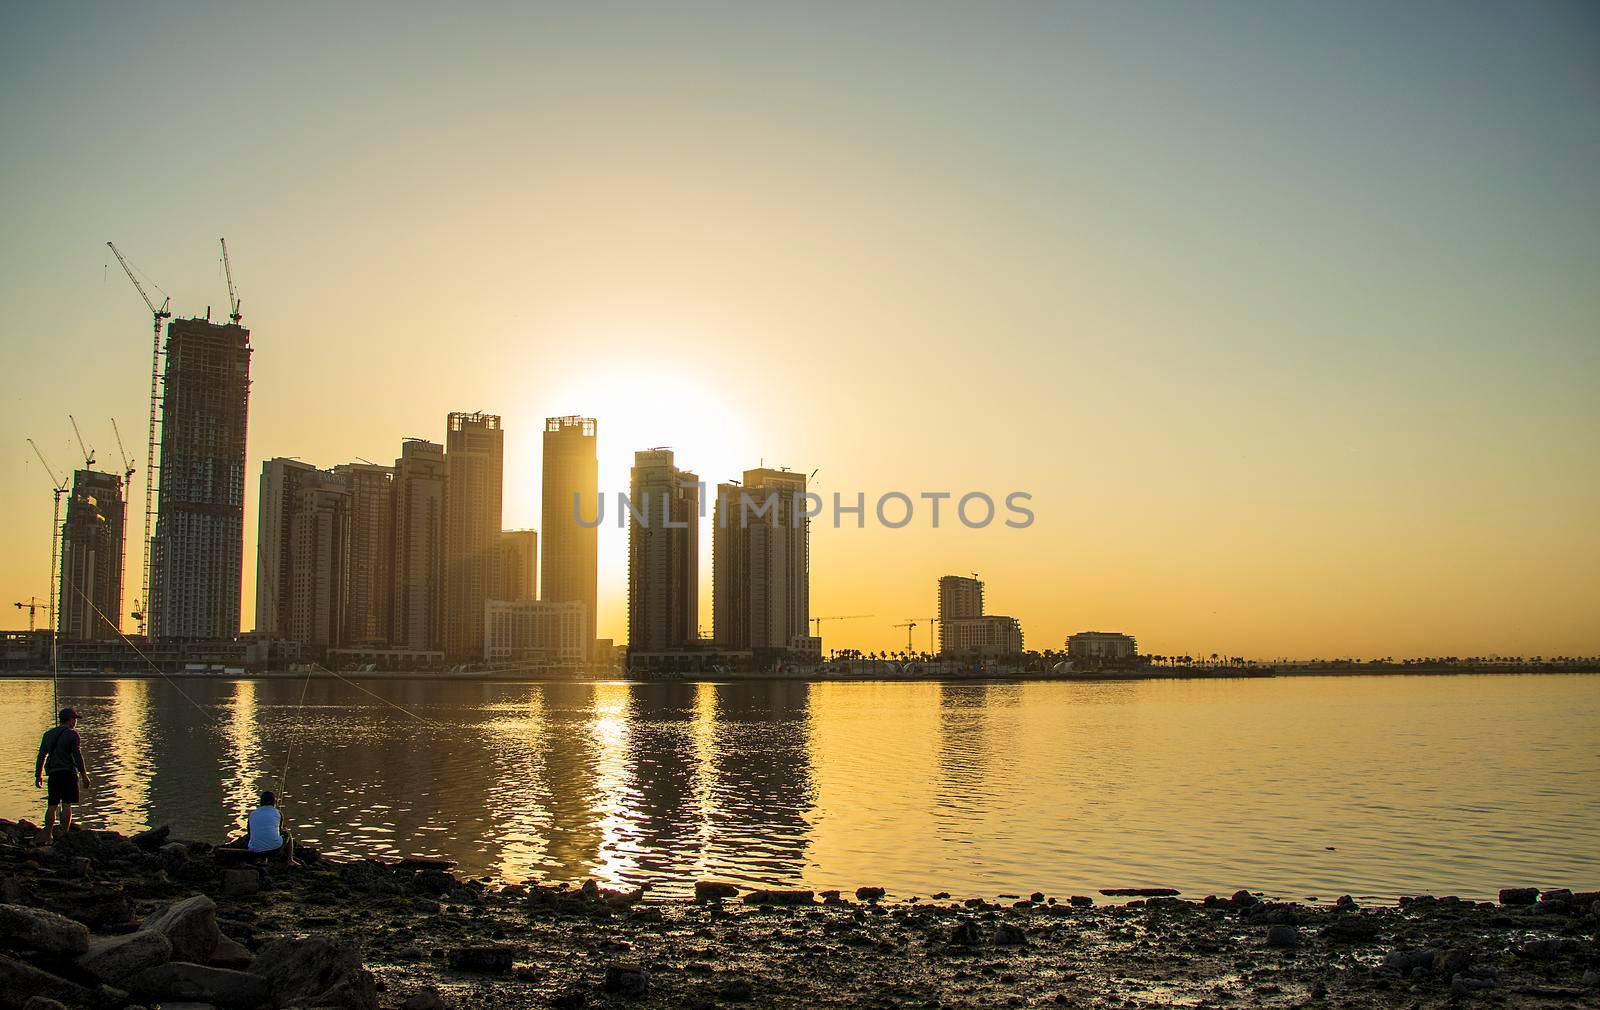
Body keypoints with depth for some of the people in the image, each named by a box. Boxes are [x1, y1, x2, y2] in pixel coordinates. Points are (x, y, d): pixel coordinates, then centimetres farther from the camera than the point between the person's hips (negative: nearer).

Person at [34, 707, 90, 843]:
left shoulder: (48, 734, 12)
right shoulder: (72, 734, -6)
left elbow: (41, 756, 13)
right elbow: (77, 756, -11)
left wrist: (38, 775, 19)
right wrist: (84, 775, -8)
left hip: (53, 774, 5)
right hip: (69, 773, -5)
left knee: (51, 806, 9)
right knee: (66, 805, -3)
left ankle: (48, 837, 6)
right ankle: (63, 835, -6)